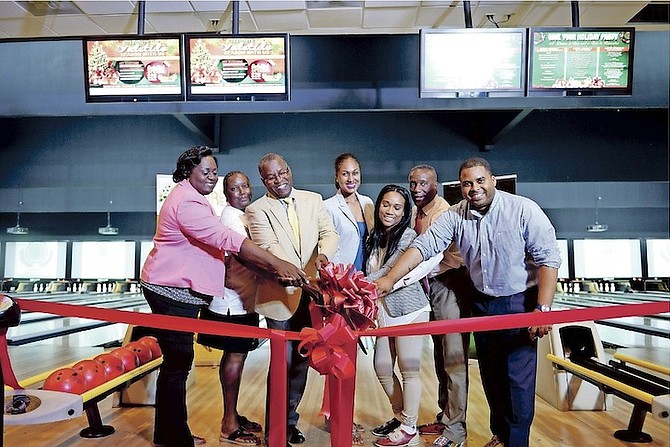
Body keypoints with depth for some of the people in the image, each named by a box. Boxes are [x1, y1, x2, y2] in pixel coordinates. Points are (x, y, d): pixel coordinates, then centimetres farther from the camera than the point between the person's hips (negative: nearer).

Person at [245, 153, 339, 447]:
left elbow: (329, 233, 0)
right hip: (281, 295, -4)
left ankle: (290, 421, 32)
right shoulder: (257, 210, -4)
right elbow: (269, 249, -17)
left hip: (310, 294, 4)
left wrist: (323, 254, -24)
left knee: (302, 361, 14)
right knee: (284, 362, 0)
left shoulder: (313, 200, 8)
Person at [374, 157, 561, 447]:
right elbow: (423, 246, -12)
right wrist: (390, 279, -22)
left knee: (519, 379, 1)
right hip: (482, 304, 5)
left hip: (519, 304, -4)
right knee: (491, 377, 16)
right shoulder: (456, 216, -5)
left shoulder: (524, 210, -15)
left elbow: (548, 258, -15)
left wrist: (542, 309, -19)